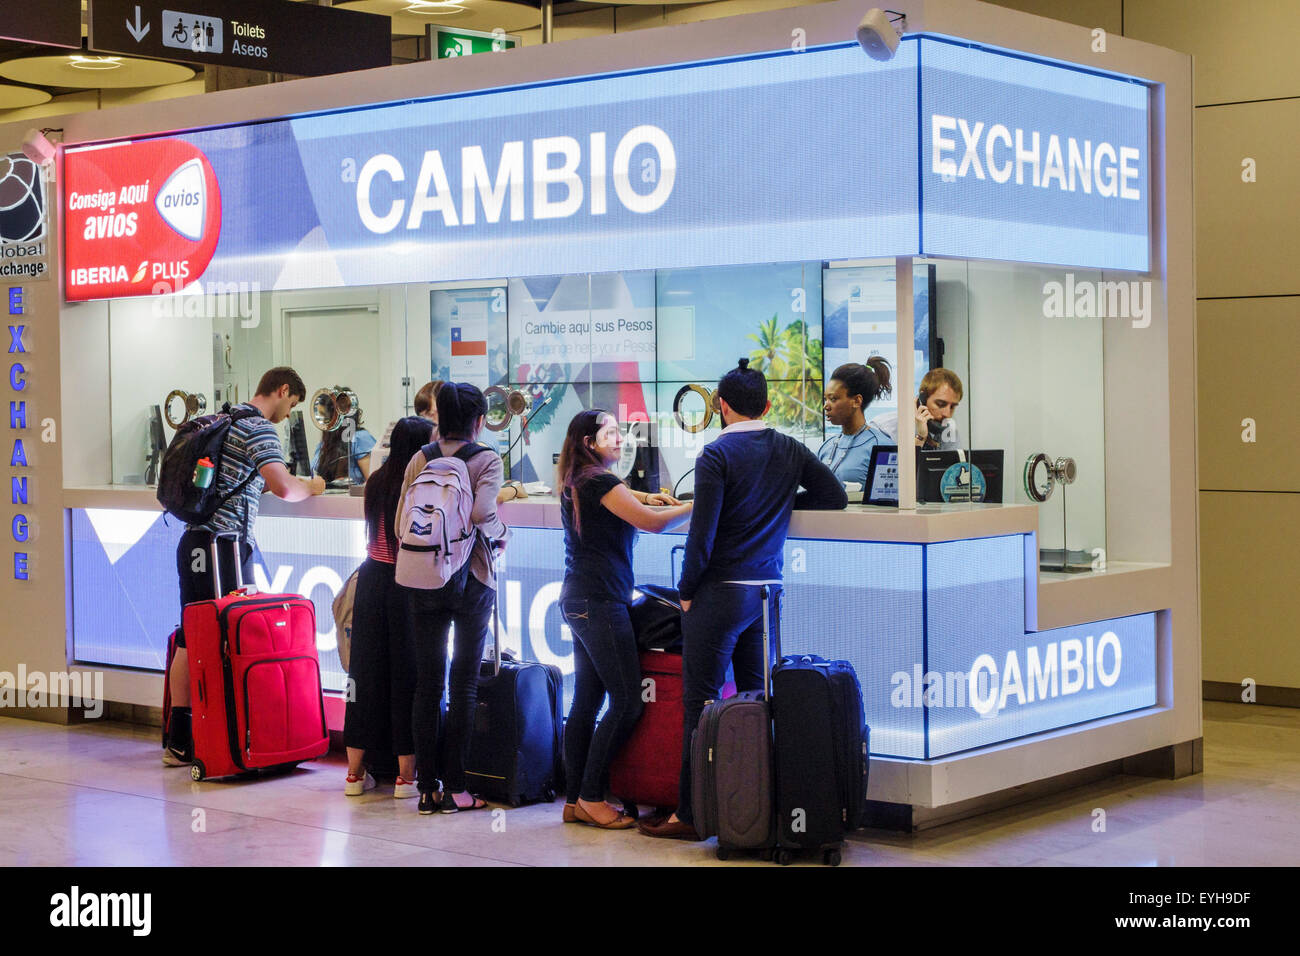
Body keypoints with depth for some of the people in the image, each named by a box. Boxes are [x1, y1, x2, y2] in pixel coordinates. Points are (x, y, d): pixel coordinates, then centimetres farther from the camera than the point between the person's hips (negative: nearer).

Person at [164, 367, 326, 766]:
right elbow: (282, 486, -20)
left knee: (189, 641, 9)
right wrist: (310, 488, -1)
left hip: (192, 540, 9)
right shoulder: (260, 429, -9)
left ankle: (178, 742, 13)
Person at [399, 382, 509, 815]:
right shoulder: (487, 459, -5)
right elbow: (482, 511, -21)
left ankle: (428, 787, 9)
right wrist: (501, 531, -1)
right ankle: (454, 787, 5)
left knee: (428, 682, 8)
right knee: (464, 683, 5)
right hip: (471, 579, -3)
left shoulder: (420, 460, 6)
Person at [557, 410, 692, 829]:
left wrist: (644, 497, 17)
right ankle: (591, 796, -3)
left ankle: (576, 800, 12)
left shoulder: (575, 482, 15)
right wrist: (697, 505, -4)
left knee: (586, 700, 10)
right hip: (599, 602, -10)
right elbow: (652, 523, -16)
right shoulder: (599, 481, -13)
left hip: (578, 601, 10)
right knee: (627, 701, -6)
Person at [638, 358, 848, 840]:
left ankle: (690, 814, 2)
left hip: (720, 594, -6)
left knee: (701, 703, -1)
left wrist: (686, 591, -4)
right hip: (769, 591, 6)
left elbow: (703, 533, -14)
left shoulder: (717, 455, -11)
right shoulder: (790, 450, 6)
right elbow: (835, 495, 12)